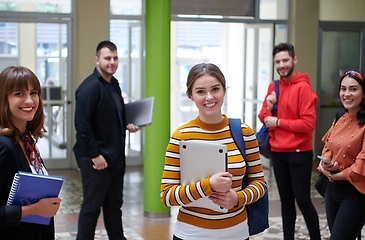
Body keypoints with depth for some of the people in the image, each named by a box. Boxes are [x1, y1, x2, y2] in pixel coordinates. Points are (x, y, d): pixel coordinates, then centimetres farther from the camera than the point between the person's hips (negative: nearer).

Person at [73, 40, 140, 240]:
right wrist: (95, 155, -21)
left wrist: (127, 125, 7)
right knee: (91, 207, 1)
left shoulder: (114, 85, 13)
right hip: (96, 159, -9)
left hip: (115, 156, 9)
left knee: (114, 204, 18)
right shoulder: (90, 87, -16)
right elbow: (82, 124, -20)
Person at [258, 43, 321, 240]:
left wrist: (278, 122, -13)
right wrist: (268, 107, -10)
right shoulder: (273, 87, 9)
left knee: (303, 200, -4)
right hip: (277, 153, 6)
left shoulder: (303, 87, -12)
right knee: (286, 200, 12)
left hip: (299, 153, -6)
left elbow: (308, 124, -18)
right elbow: (263, 118, 11)